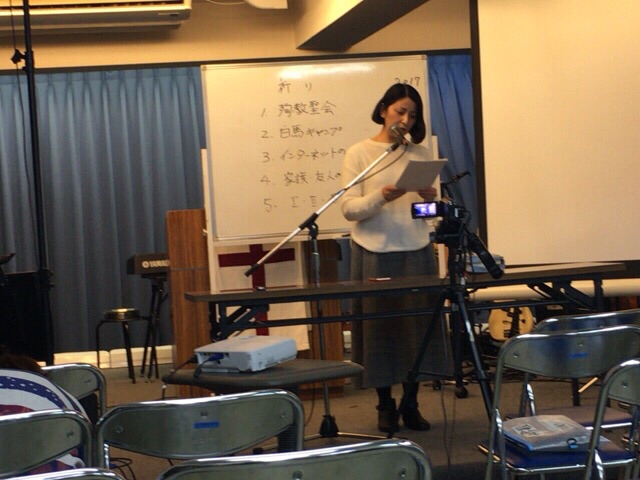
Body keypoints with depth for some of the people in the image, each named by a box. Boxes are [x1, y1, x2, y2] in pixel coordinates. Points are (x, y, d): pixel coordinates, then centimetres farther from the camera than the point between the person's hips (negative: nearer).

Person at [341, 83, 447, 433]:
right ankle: (385, 406, 12)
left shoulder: (421, 154, 11)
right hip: (374, 253, -3)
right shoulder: (359, 153, 1)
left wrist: (430, 199, -10)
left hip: (416, 251, 3)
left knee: (416, 325, 4)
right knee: (379, 328, 1)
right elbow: (349, 208, -6)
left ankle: (411, 404, 15)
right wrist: (381, 197, -23)